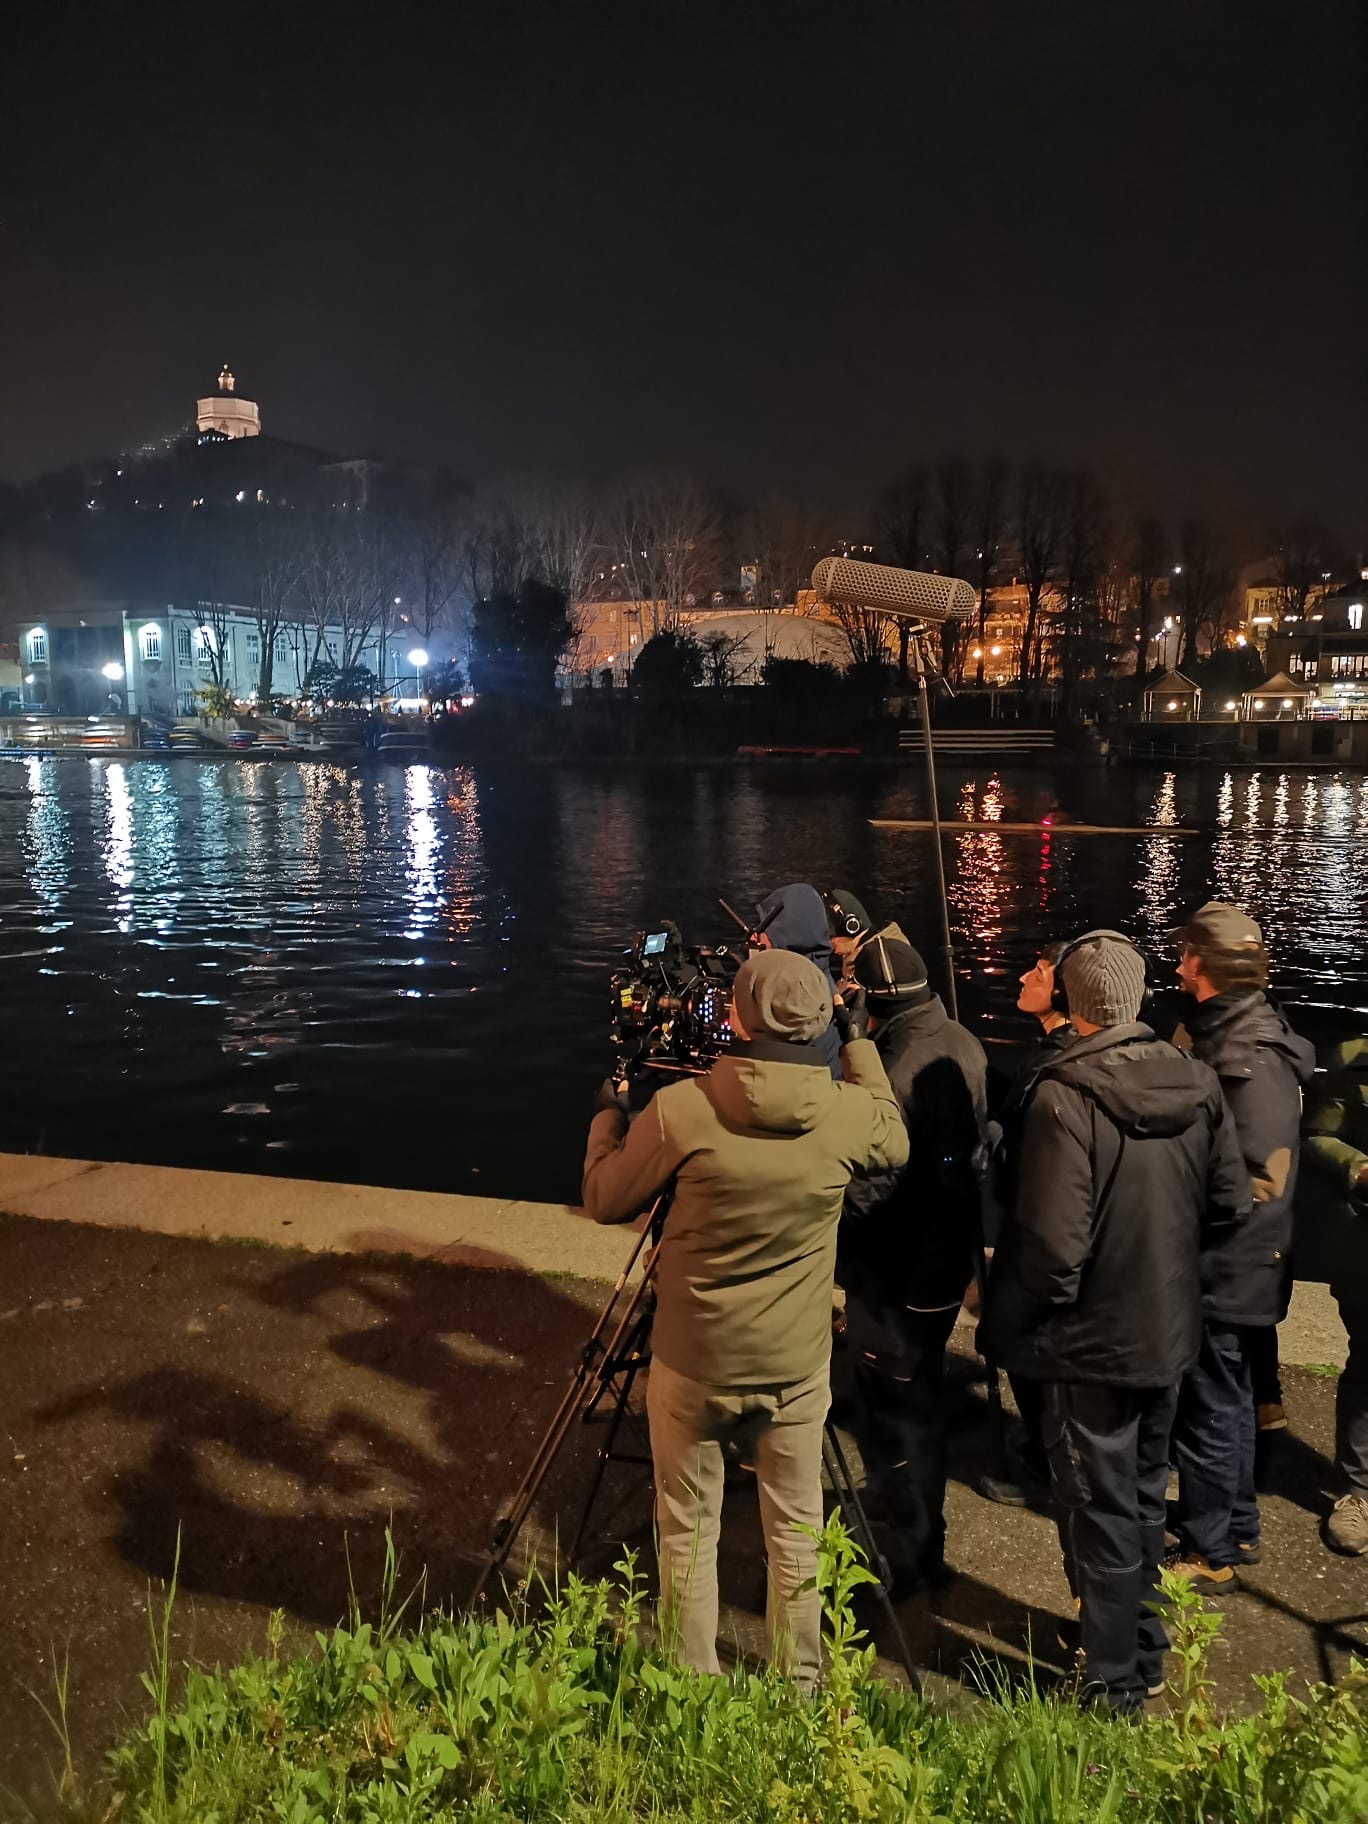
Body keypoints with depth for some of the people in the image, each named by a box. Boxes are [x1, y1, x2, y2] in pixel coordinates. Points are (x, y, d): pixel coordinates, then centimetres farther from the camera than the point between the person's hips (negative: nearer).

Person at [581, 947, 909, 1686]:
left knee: (688, 1533, 16)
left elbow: (604, 1200, -4)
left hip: (693, 1362, -2)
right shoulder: (851, 1112, -12)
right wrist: (859, 1045, 19)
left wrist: (608, 1112, 12)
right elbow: (896, 1142, 12)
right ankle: (800, 1689, 33)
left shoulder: (680, 1107, -18)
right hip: (797, 1366, 2)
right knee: (795, 1535, 18)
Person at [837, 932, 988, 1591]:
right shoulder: (964, 1046, 0)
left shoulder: (896, 1071, -29)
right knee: (920, 1399, 25)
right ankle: (920, 1530, 43)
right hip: (947, 1258, 10)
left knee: (890, 1413, 7)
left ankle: (912, 1554, 21)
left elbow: (865, 1190, -26)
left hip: (897, 1275, -10)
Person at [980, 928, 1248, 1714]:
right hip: (1171, 1328, 7)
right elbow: (1232, 1204, 2)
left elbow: (1054, 1244, -27)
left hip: (1095, 1340, -6)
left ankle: (1114, 1681, 26)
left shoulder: (1065, 1098, -27)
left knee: (1101, 1512, 11)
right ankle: (1148, 1651, 42)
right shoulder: (1199, 1083, -7)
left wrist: (1015, 1316, -10)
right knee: (1146, 1496, 24)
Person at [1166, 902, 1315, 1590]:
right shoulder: (1227, 1034, 6)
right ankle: (1237, 1528, 39)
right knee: (1228, 1402, 23)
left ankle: (1207, 1553, 22)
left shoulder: (1252, 1059, -24)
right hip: (1233, 1267, 9)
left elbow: (1256, 1181, -26)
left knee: (1207, 1414, 6)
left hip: (1225, 1271, -9)